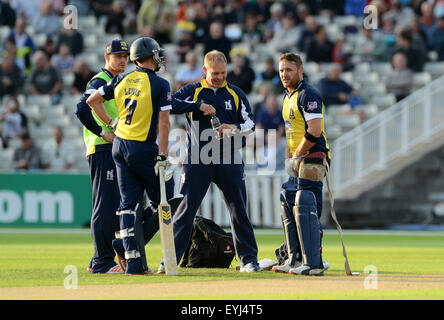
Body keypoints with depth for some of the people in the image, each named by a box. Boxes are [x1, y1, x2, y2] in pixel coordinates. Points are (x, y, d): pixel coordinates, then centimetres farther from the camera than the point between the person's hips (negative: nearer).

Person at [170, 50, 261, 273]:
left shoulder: (236, 94, 11)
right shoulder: (192, 91, 5)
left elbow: (250, 123, 10)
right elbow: (170, 105, -10)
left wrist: (234, 128, -11)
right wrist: (198, 106, -17)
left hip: (229, 162, 2)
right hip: (198, 160, -2)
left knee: (239, 210, 3)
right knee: (186, 208, -5)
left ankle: (249, 259, 11)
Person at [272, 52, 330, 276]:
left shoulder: (308, 95, -13)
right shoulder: (288, 97, 18)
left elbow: (314, 132, -21)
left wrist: (296, 155, -12)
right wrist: (288, 158, 14)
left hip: (311, 160, -10)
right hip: (298, 164, 10)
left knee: (305, 211, -13)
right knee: (288, 207, 13)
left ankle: (313, 264, -13)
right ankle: (295, 260, 20)